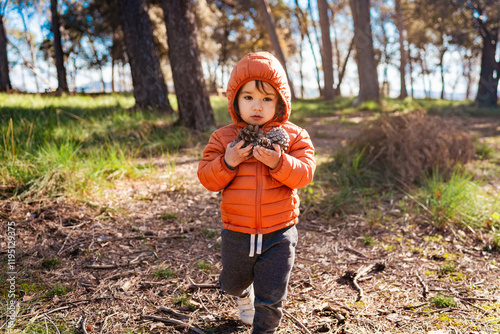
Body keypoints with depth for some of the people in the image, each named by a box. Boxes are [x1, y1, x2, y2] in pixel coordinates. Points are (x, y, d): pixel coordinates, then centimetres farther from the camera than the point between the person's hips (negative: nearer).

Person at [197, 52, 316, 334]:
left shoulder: (292, 136, -7)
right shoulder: (223, 137, -5)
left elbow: (304, 173, -15)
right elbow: (207, 178, -7)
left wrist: (279, 162, -32)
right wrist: (227, 162, -25)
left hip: (279, 235, -2)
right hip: (237, 234, 3)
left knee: (271, 297, 6)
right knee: (232, 284, 28)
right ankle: (244, 293, 63)